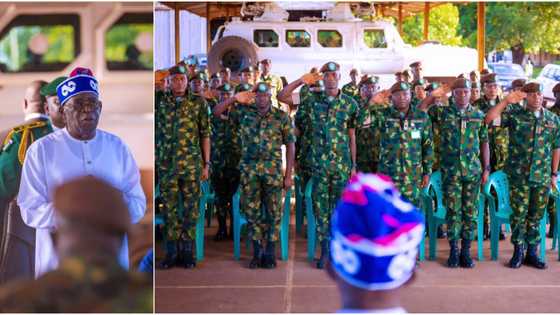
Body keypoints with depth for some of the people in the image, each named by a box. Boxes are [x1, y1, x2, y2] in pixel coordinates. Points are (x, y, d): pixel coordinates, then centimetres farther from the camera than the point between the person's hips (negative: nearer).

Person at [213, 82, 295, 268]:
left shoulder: (281, 117, 1)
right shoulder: (244, 112, 6)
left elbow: (290, 146, 1)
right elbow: (216, 112, 6)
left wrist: (288, 175, -4)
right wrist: (235, 99, -7)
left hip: (273, 170, -2)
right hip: (249, 169, 2)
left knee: (273, 212, 0)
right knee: (251, 211, 4)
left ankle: (270, 253, 10)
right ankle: (257, 252, 13)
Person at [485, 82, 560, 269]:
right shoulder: (515, 114, -3)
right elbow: (488, 119, -14)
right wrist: (506, 101, -21)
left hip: (542, 176, 2)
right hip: (519, 175, -2)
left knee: (536, 216, 8)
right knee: (519, 214, 2)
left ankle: (532, 252, 19)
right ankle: (518, 251, 14)